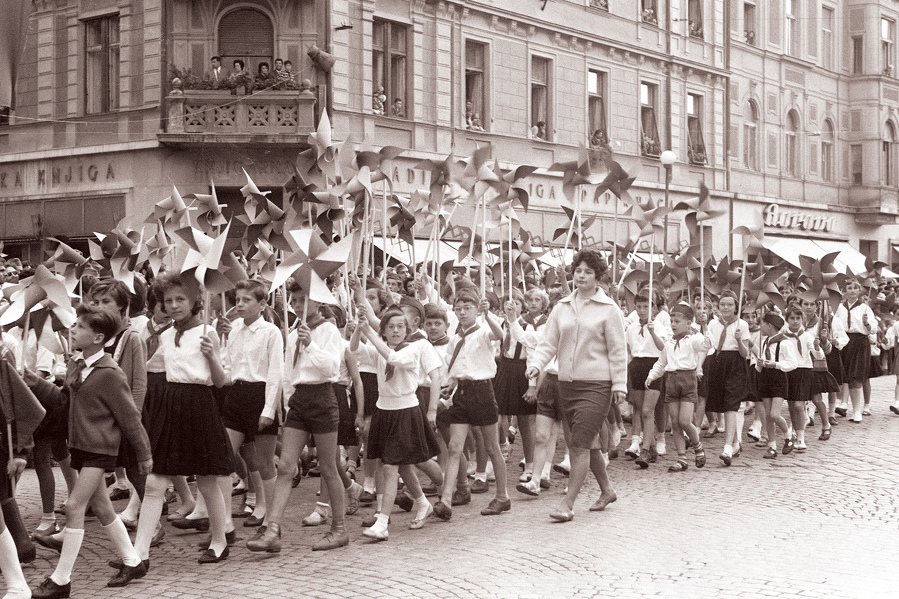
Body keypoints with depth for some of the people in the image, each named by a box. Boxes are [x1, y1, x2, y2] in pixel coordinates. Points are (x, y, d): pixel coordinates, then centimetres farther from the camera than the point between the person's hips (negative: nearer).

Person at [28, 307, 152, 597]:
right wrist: (37, 383, 2)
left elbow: (129, 417, -12)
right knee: (101, 507, 15)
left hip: (100, 448, -8)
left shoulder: (109, 374, -18)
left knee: (74, 506, -11)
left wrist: (144, 453, -5)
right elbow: (65, 397, 15)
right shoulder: (75, 367, 5)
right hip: (81, 445, 8)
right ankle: (132, 563, 30)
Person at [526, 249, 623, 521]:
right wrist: (536, 364, -12)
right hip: (567, 384, 5)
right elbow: (549, 344, 6)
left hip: (596, 384, -5)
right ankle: (607, 490, 33)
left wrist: (619, 384, -5)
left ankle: (568, 503, -8)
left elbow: (618, 350, -3)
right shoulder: (562, 308, 8)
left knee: (580, 443, -11)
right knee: (588, 442, 15)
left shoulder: (608, 309, -4)